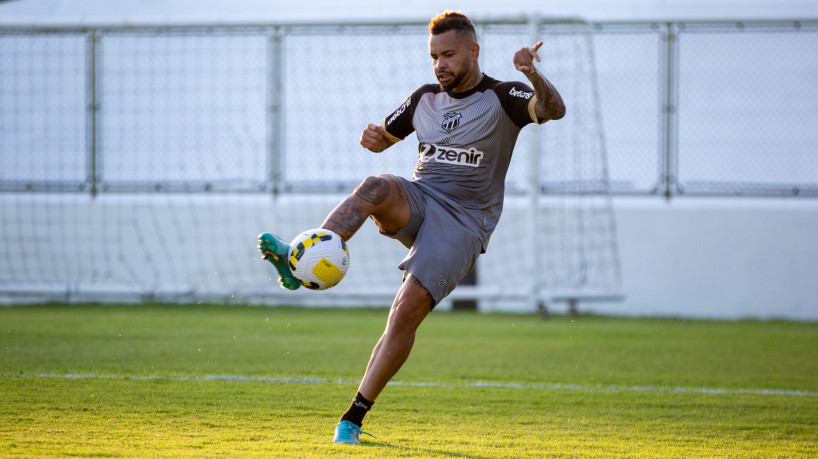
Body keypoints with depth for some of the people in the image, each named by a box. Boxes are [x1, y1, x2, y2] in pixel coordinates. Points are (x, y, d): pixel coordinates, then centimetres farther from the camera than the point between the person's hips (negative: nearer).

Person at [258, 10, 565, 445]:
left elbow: (553, 110, -19)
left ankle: (354, 418, -11)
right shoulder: (425, 99, 15)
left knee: (407, 312, -19)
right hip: (416, 202, 4)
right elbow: (382, 138, 27)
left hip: (462, 224, -4)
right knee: (376, 187, -32)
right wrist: (373, 137, 1)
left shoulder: (501, 98, -1)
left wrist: (534, 76, -41)